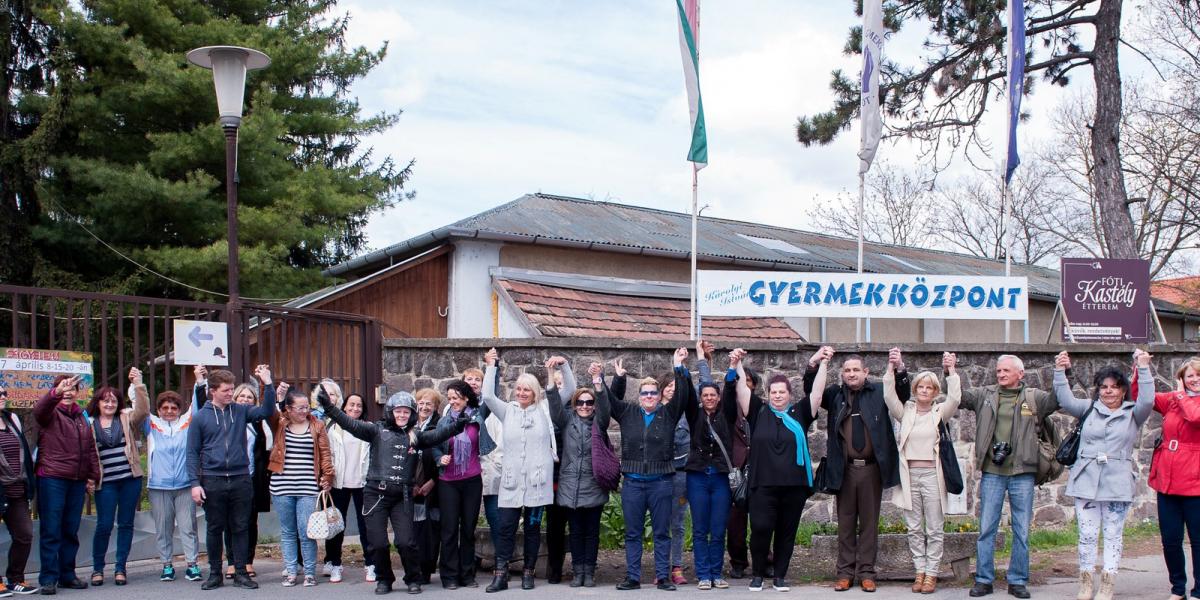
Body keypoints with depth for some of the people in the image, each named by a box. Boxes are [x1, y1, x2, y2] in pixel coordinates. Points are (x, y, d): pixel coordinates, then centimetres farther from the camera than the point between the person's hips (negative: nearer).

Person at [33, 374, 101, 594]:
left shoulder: (82, 417, 17)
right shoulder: (51, 413, -1)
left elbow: (91, 448, 20)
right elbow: (39, 408, -25)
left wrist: (92, 476, 13)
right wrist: (57, 392, -44)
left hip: (77, 481, 6)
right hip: (52, 479, -5)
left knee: (71, 531, 11)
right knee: (50, 531, -3)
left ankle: (67, 574, 20)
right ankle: (48, 578, 1)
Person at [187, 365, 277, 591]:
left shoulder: (241, 411, 6)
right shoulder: (200, 417, 1)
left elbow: (267, 411, -5)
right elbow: (192, 452, 2)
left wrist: (268, 384, -13)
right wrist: (195, 483, -5)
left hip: (241, 479, 1)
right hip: (212, 481, -1)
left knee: (241, 528, 6)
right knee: (215, 529, 8)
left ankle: (241, 573, 13)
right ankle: (215, 574, 18)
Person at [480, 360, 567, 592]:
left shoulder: (545, 409, 5)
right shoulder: (508, 410, 8)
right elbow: (487, 396, -5)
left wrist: (563, 365, -7)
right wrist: (491, 366, -7)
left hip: (537, 479, -1)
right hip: (511, 479, 1)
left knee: (533, 527, 8)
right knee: (506, 527, -1)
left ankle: (528, 573, 18)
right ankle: (500, 575, 3)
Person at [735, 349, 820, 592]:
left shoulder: (800, 413, 10)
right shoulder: (758, 411, 9)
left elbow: (817, 391, 5)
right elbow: (742, 387, 4)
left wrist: (823, 365, 0)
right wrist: (736, 365, -5)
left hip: (794, 485, 1)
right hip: (763, 484, -1)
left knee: (786, 532, 7)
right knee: (760, 529, -7)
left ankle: (780, 576, 18)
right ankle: (758, 574, 10)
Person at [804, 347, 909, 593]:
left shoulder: (879, 392, 4)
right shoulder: (836, 394, 6)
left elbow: (903, 395, -4)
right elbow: (810, 393, -1)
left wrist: (900, 369, -23)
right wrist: (813, 365, -20)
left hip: (872, 468, -1)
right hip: (845, 469, 1)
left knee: (869, 523, 6)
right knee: (845, 523, 7)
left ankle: (866, 573, 12)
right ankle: (845, 572, 13)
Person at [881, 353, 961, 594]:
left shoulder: (940, 412, 4)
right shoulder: (905, 411, 8)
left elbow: (954, 399, -14)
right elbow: (889, 397, -7)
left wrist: (952, 371, -20)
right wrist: (891, 368, -16)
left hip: (932, 474, -2)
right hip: (910, 475, 2)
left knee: (934, 529, 1)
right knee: (914, 529, 7)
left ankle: (932, 574, 7)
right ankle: (920, 571, 15)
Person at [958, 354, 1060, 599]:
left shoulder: (1034, 398, 4)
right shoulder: (985, 395, 8)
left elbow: (1060, 399, -2)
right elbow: (958, 396, 8)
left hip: (1022, 473, -1)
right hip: (992, 472, 1)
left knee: (1022, 530, 5)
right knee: (986, 528, 3)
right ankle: (984, 579, 11)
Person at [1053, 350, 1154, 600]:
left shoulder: (1132, 414, 4)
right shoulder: (1089, 409, 9)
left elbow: (1147, 401, -15)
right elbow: (1066, 400, -4)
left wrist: (1143, 369, -20)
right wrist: (1060, 371, -15)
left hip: (1118, 485, -1)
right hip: (1086, 483, 1)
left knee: (1113, 535, 4)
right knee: (1087, 535, 4)